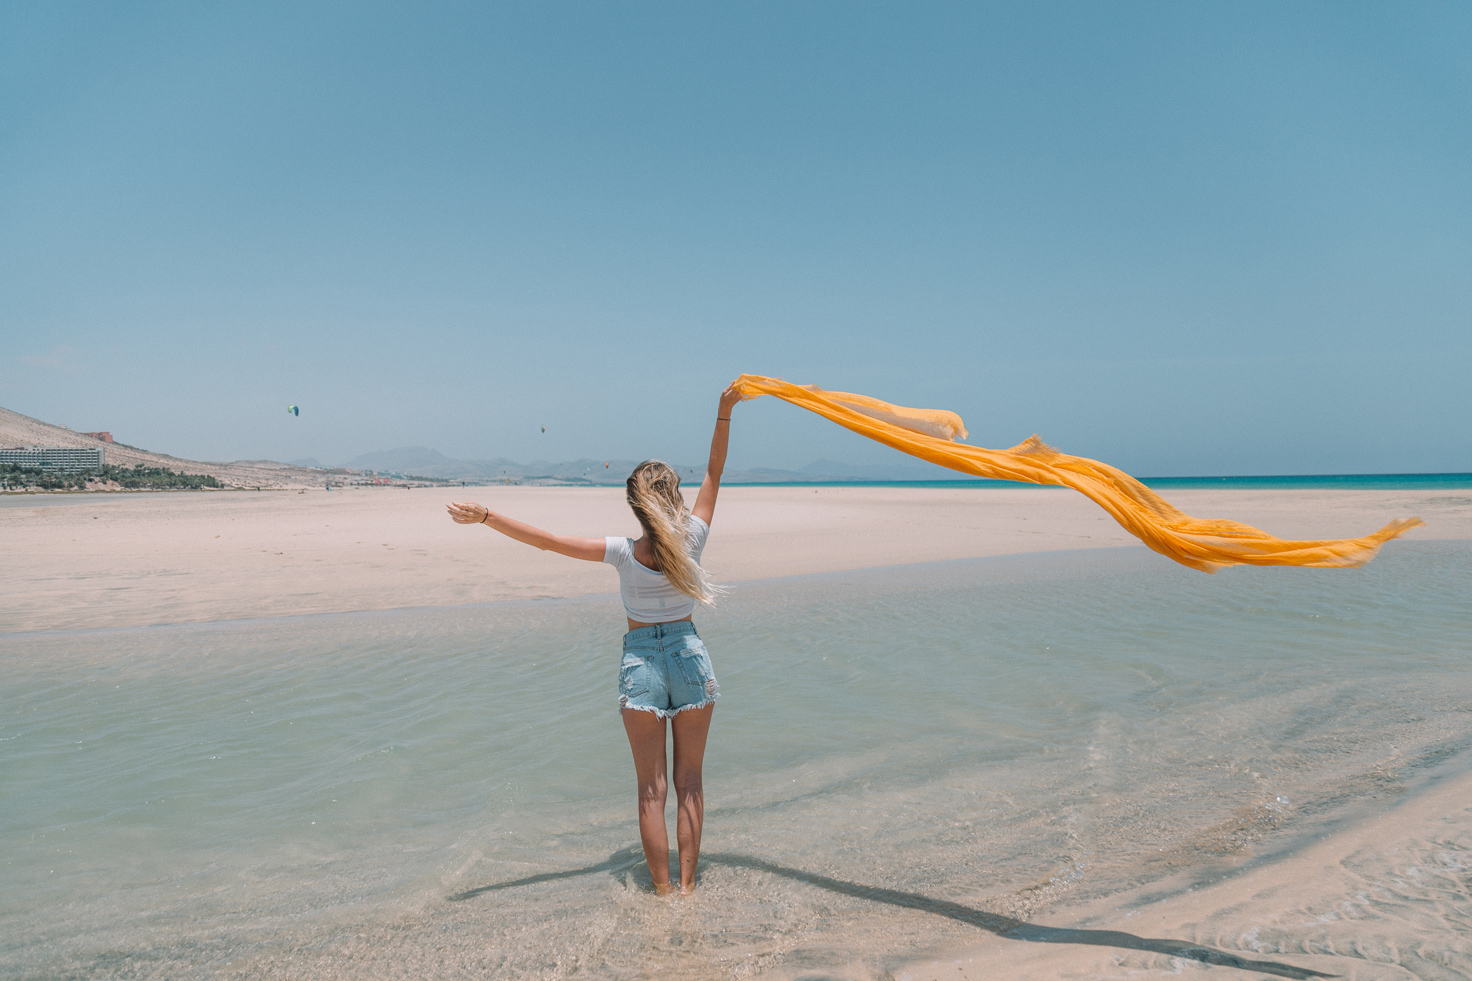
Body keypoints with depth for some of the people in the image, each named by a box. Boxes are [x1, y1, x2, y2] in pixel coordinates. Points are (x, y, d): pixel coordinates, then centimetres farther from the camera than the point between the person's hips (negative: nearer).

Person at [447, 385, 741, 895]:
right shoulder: (690, 541, -11)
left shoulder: (624, 553, -15)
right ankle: (687, 884, 20)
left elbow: (545, 539, -17)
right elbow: (714, 472, -3)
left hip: (641, 662, -1)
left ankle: (663, 891, 17)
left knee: (652, 789, 9)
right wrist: (725, 412, -2)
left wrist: (486, 517, -13)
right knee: (689, 783, 14)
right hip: (689, 656, 2)